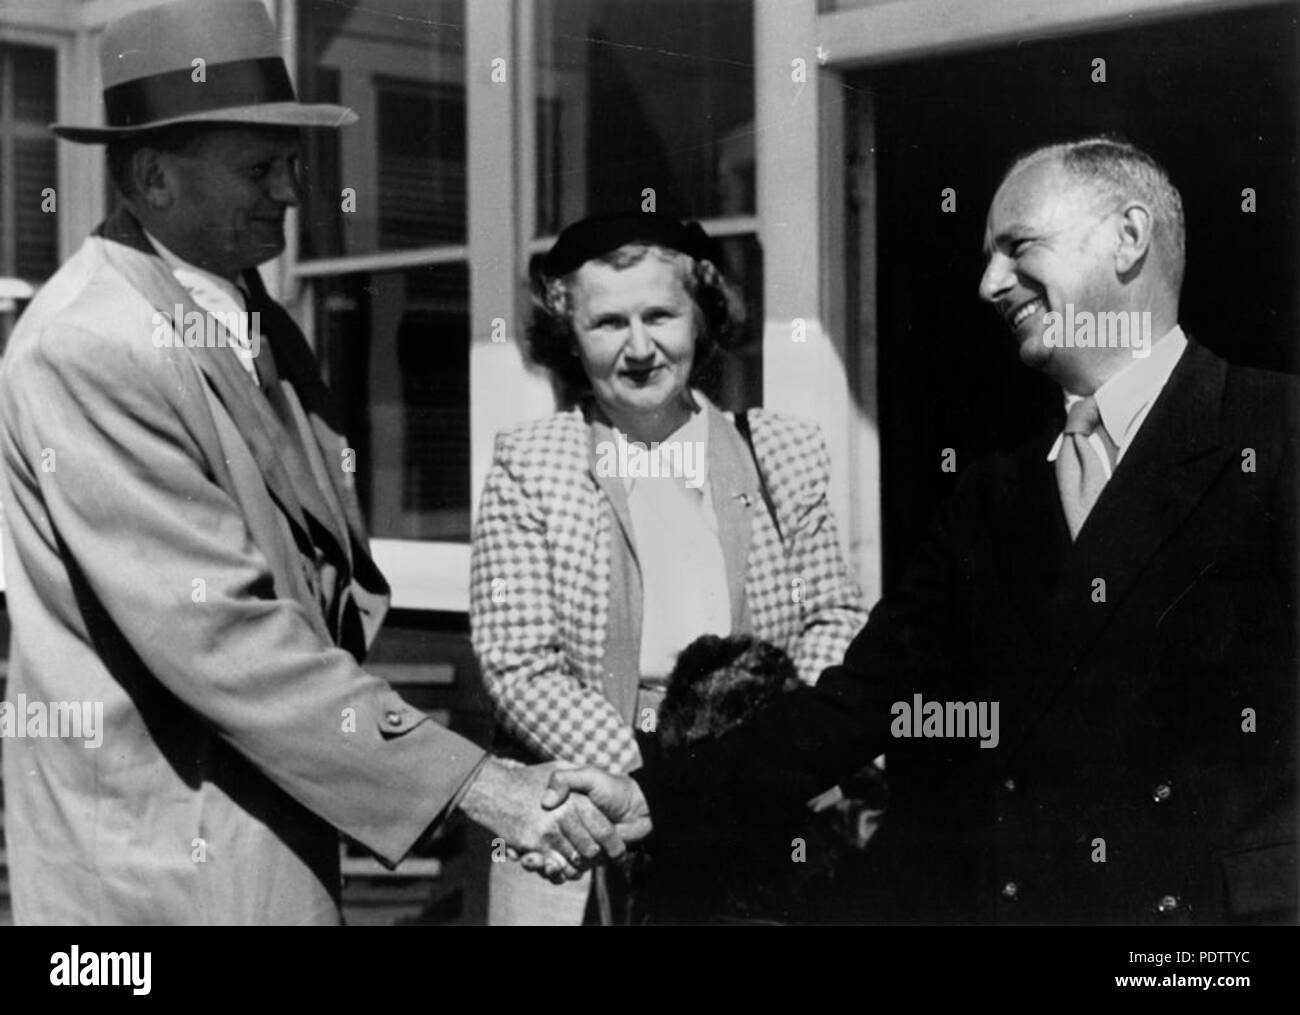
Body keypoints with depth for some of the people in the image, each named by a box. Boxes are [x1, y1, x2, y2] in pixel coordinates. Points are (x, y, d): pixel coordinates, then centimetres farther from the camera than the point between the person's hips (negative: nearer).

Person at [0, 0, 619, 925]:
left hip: (284, 839, 8)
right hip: (167, 872, -8)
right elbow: (218, 633, -23)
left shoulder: (261, 324, 9)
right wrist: (474, 785, -23)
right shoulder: (88, 352, -19)